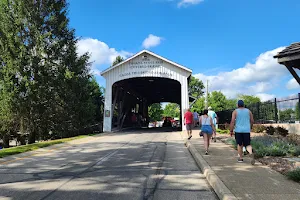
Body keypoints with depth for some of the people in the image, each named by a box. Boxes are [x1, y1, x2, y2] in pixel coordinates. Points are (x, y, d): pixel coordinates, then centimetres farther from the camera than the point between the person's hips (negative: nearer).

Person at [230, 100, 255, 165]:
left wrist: (231, 131, -5)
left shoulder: (235, 111, -3)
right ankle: (251, 153, -22)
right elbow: (252, 121, 8)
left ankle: (240, 158, 20)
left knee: (239, 144, 13)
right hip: (246, 130, 2)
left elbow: (232, 122, -10)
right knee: (247, 144, 7)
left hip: (238, 130, -2)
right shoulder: (248, 111, 6)